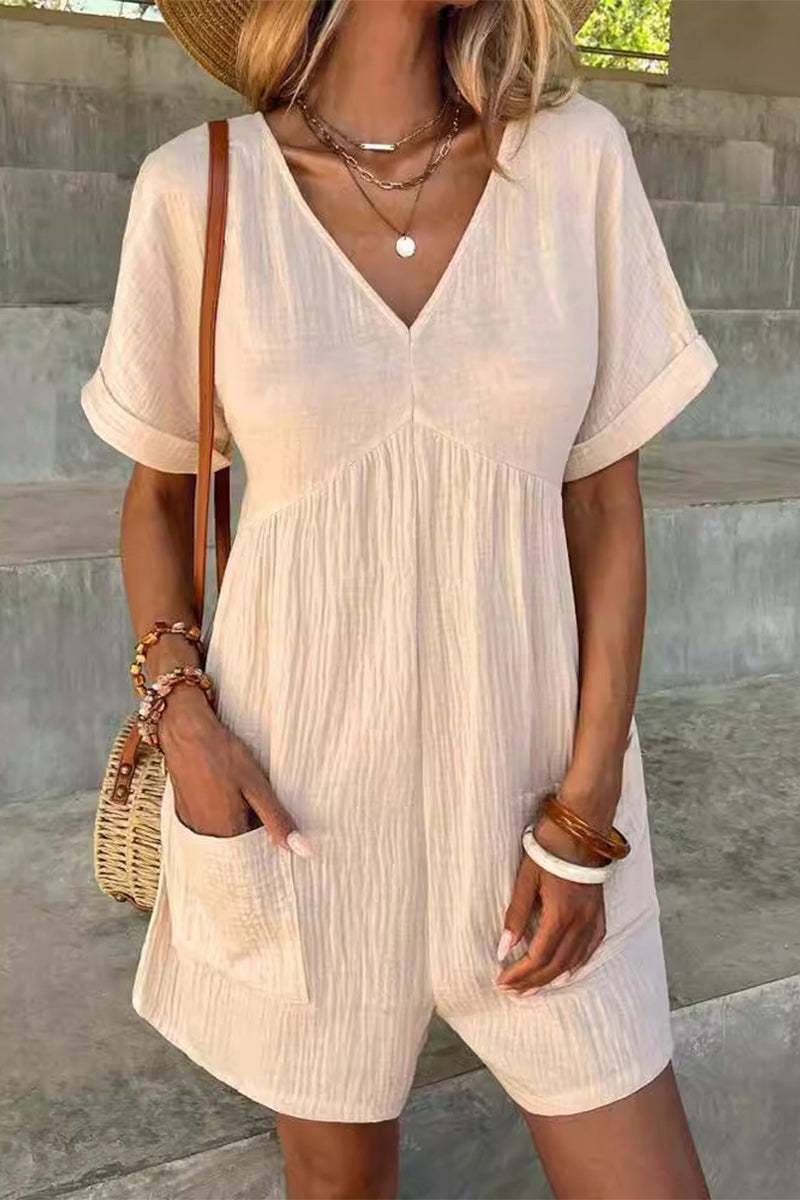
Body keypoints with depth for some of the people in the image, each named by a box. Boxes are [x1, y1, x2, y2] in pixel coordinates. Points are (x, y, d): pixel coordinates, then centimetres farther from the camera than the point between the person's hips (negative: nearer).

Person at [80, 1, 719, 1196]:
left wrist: (586, 815, -7)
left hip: (525, 777, 1)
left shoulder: (577, 157, -6)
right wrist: (181, 716, -10)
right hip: (298, 789, 0)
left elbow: (608, 505, -3)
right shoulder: (198, 190, -7)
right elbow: (157, 491, 5)